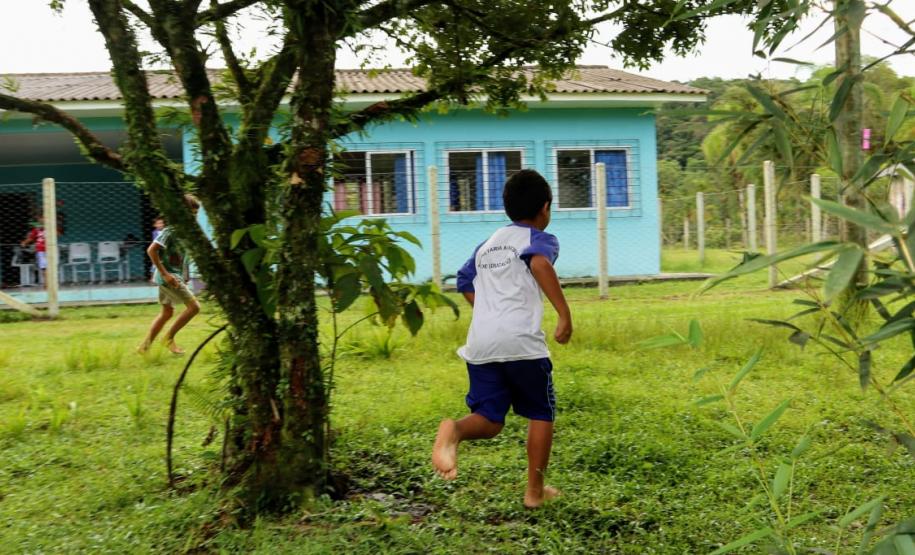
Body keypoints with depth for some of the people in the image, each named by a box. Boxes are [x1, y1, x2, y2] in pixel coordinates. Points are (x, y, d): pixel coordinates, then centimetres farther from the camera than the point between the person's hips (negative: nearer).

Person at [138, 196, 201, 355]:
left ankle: (144, 346, 22)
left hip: (173, 275, 9)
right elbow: (151, 250, -22)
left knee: (167, 312, 16)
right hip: (169, 276, -9)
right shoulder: (171, 229, -18)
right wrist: (165, 274, -24)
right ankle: (169, 338, 1)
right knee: (194, 306, -9)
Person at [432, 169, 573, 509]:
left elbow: (465, 283, 27)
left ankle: (454, 430, -25)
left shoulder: (488, 244, 23)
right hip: (522, 342, -5)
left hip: (480, 344, 5)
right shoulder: (540, 239, 3)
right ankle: (535, 490, 20)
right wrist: (565, 314, -22)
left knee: (489, 420, 8)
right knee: (541, 414, 15)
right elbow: (540, 263, -20)